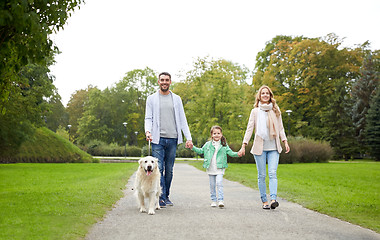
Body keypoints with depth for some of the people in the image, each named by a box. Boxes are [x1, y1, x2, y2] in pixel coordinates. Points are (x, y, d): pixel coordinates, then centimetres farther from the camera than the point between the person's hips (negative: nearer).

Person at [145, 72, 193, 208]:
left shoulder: (176, 99, 13)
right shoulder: (152, 99, 8)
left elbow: (182, 119, 11)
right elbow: (148, 118, 4)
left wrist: (188, 138, 2)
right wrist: (148, 131, -17)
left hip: (172, 139, 2)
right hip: (158, 139, -2)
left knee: (169, 170, 6)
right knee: (159, 169, -10)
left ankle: (166, 196, 16)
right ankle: (161, 198, -8)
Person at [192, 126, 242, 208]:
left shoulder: (224, 145, 5)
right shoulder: (208, 144, 8)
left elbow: (230, 152, 2)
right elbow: (200, 151, 14)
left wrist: (237, 154, -16)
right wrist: (193, 147, 3)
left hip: (219, 168, -2)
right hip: (210, 169, 2)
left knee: (219, 183, -14)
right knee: (212, 185, 7)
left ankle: (221, 200, -11)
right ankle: (213, 200, 17)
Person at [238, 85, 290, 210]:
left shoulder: (276, 110, 12)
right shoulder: (255, 111, 7)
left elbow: (280, 128, 14)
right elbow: (249, 128, 5)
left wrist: (285, 141, 1)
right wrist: (244, 145, -3)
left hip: (273, 147, 1)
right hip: (259, 147, 0)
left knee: (273, 173, -12)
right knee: (261, 175, 1)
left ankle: (273, 199, -21)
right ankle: (264, 200, 7)